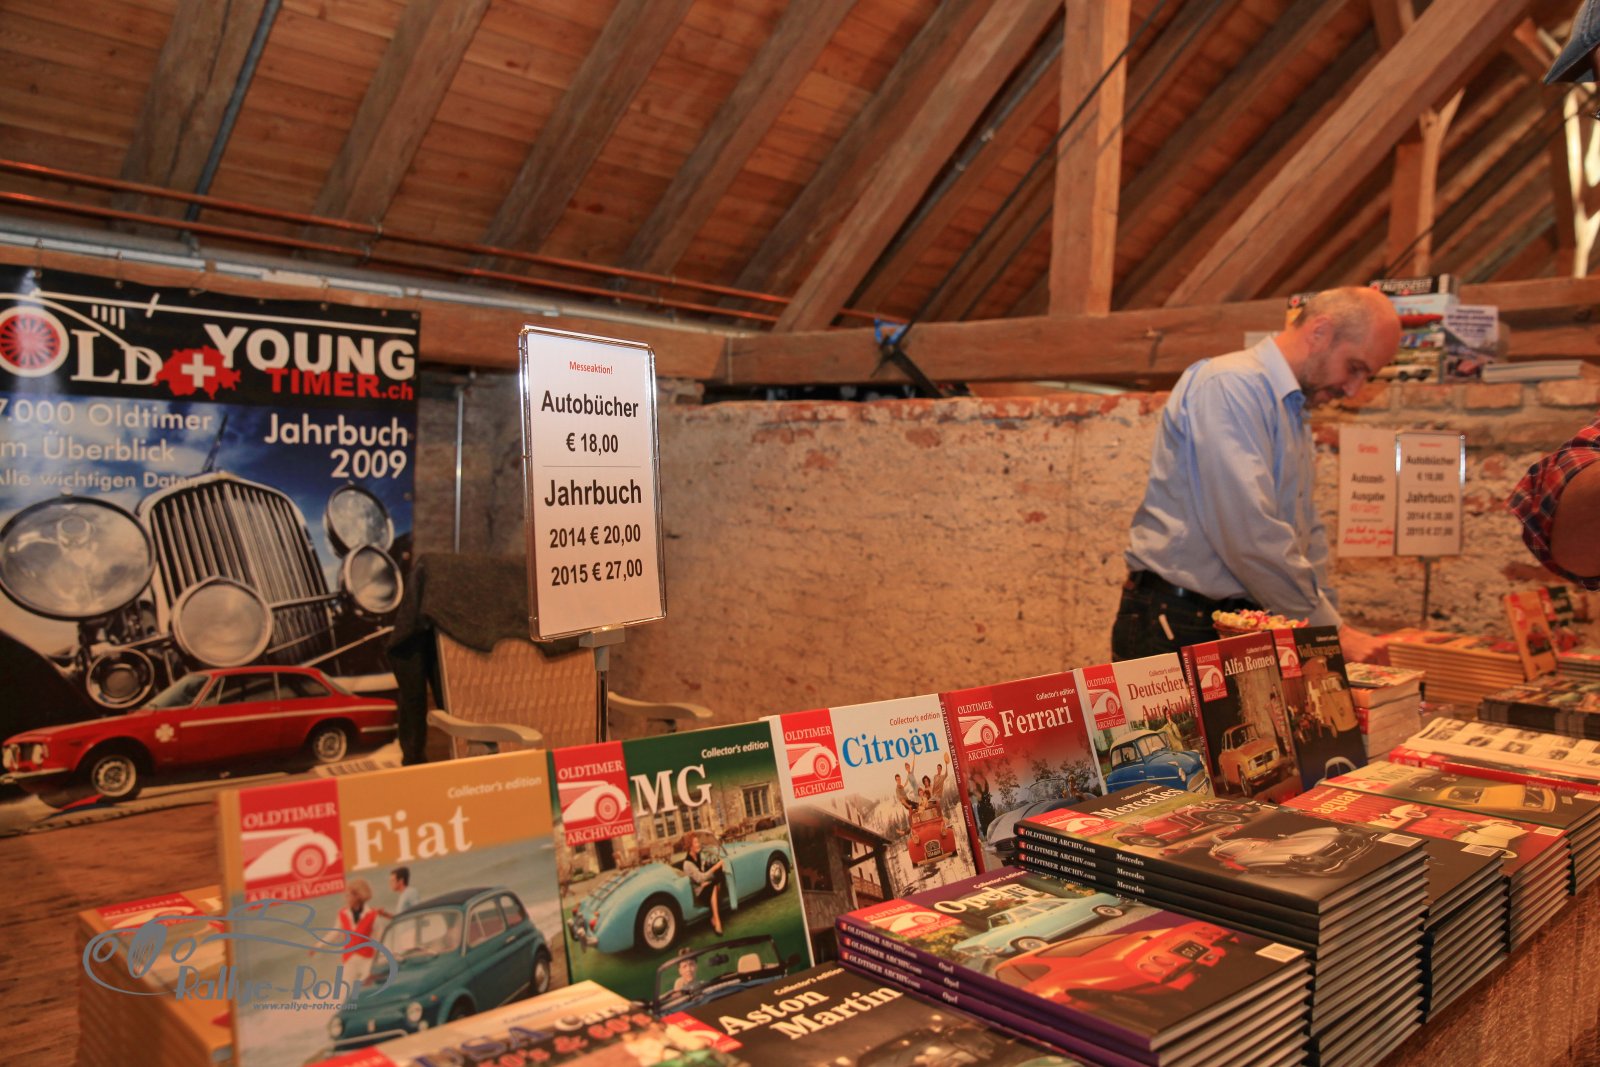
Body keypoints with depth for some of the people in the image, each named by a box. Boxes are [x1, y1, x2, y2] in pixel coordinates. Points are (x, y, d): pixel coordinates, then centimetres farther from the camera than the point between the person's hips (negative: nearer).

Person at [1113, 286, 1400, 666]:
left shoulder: (1292, 412, 18)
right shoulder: (1230, 384, -14)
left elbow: (1308, 534, 26)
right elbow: (1249, 535, -23)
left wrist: (1334, 627, 13)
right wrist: (1330, 629, -15)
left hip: (1240, 626, 9)